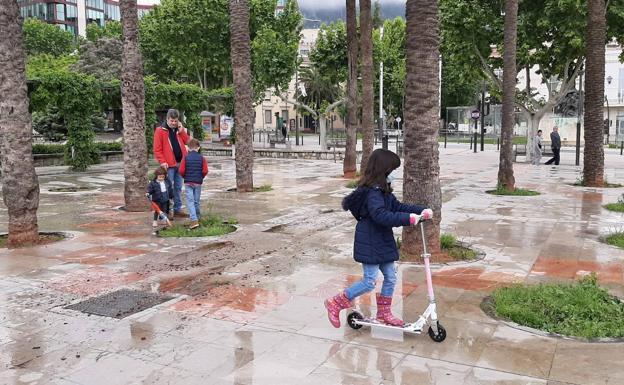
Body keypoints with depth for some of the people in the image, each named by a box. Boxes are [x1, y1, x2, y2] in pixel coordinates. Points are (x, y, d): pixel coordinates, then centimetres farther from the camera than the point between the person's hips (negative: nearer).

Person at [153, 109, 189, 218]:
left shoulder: (179, 130, 14)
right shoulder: (160, 130, -3)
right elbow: (157, 149, -8)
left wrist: (181, 131, -3)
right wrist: (162, 161, -16)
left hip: (180, 163, 6)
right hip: (169, 165, -6)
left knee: (178, 188, 12)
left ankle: (177, 209, 20)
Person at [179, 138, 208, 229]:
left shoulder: (186, 158, -5)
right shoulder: (202, 158, -2)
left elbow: (181, 171, -8)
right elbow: (205, 171, -7)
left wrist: (185, 177, 12)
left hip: (188, 183, -2)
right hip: (198, 183, 2)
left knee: (190, 201, -5)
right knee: (196, 201, 14)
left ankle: (194, 220, -17)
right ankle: (197, 217, 27)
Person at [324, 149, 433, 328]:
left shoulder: (383, 191, 11)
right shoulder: (372, 192, -22)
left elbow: (397, 206, 14)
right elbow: (381, 216, -33)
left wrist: (421, 211, 3)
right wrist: (408, 218, -34)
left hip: (382, 242, 10)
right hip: (369, 243, -10)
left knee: (390, 277, 13)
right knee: (369, 282, -5)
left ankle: (384, 313, 28)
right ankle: (335, 303, 9)